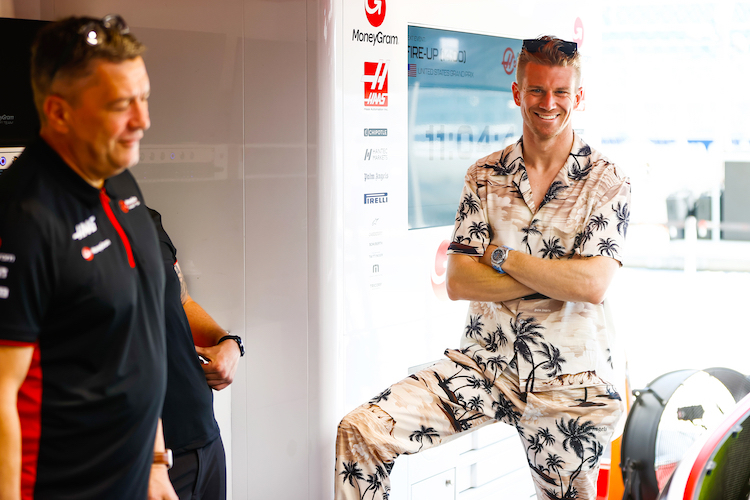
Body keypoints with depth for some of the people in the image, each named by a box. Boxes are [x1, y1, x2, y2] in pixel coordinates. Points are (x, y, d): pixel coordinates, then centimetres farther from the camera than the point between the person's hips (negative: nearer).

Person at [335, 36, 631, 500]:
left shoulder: (607, 182, -3)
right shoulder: (485, 176, 5)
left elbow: (591, 285, -16)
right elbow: (458, 282, -3)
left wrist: (502, 256, -12)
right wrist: (554, 277, -13)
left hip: (569, 384, -1)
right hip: (482, 363, 2)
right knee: (359, 432, -15)